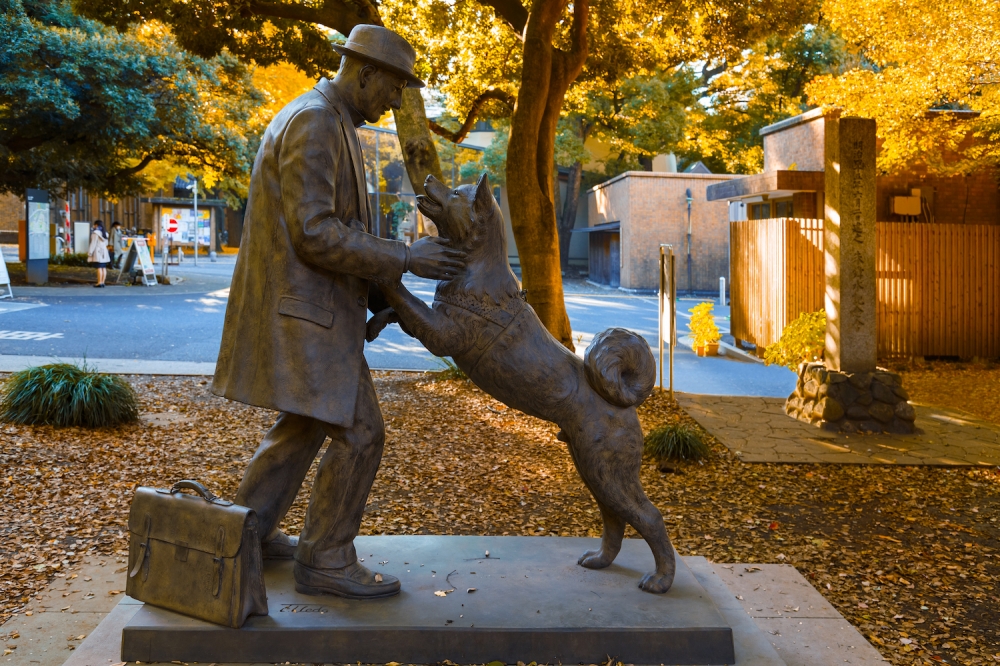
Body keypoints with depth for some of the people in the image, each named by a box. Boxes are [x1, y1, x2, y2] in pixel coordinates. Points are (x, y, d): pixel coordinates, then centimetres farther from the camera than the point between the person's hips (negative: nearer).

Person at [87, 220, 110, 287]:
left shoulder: (95, 233, -10)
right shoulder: (105, 234, 15)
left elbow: (93, 244, -12)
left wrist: (89, 253, -10)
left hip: (97, 252, -8)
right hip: (104, 252, 8)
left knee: (99, 268, -11)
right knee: (104, 268, 6)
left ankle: (99, 283, -14)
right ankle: (102, 282, 7)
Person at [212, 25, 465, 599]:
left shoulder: (328, 125, 17)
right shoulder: (314, 122, -17)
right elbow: (314, 234, -24)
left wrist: (383, 292, 16)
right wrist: (405, 259, -18)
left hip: (308, 305, 11)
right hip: (303, 310, -11)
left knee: (306, 424, 21)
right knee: (358, 434, -6)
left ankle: (248, 531, 32)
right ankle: (326, 561, 6)